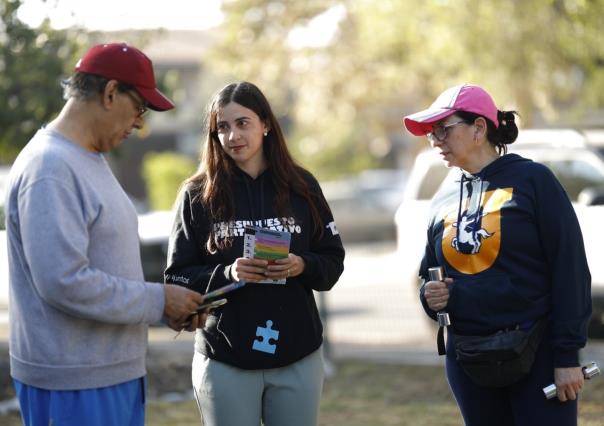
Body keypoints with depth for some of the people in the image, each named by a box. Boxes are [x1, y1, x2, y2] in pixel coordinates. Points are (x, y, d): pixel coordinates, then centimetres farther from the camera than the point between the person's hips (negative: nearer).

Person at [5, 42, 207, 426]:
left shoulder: (93, 160, 15)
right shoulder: (49, 167, -17)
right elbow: (64, 281, -25)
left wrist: (170, 307, 6)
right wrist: (158, 300, -15)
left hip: (118, 372, 10)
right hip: (72, 385, -10)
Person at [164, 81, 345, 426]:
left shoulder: (301, 186, 3)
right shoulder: (198, 195, -1)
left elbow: (333, 260, 7)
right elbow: (177, 277, -2)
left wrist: (302, 267, -14)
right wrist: (227, 274, -20)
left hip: (298, 358, 2)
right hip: (225, 361, -1)